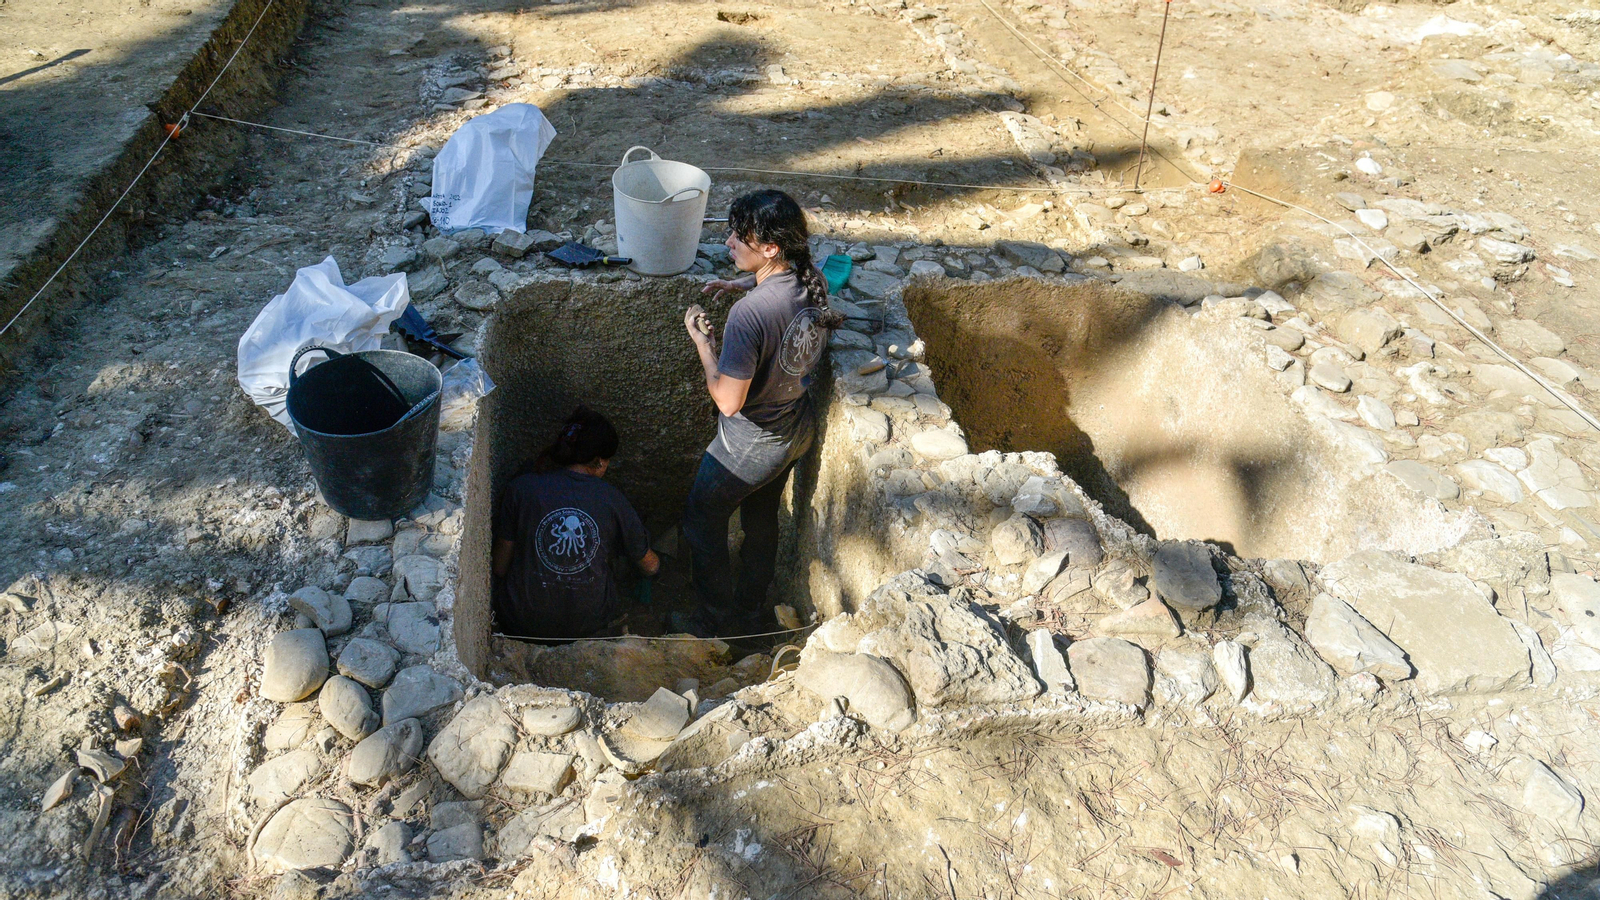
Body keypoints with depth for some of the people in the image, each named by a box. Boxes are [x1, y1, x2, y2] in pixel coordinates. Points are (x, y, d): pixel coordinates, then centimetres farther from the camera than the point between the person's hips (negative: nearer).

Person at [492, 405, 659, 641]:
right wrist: (656, 565, 29)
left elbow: (500, 566, -6)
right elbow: (650, 566, 4)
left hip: (522, 623, 0)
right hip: (588, 622, 1)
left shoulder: (521, 488, -12)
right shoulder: (612, 499, -9)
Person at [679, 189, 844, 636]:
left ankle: (715, 619, 35)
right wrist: (750, 283, 3)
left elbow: (728, 401, -31)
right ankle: (753, 608, 48)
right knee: (762, 516, 28)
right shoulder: (813, 280, -12)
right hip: (799, 426, 8)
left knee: (703, 520, 18)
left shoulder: (749, 314, -36)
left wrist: (703, 342, -18)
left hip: (754, 443, -8)